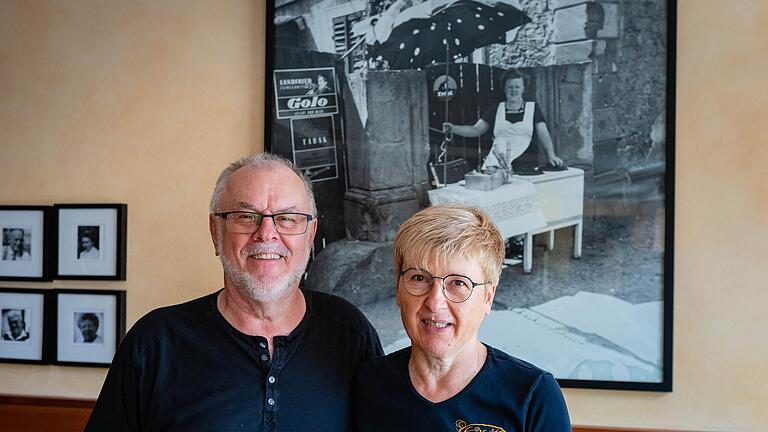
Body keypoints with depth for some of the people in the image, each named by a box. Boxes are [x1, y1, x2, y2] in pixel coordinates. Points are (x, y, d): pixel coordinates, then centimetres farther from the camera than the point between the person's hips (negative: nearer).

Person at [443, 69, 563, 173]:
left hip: (525, 165, -1)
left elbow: (544, 135, 8)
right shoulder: (496, 109, 15)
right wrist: (454, 128, -3)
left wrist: (551, 155, -8)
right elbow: (475, 130, 12)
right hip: (498, 164, 1)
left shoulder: (532, 108, 12)